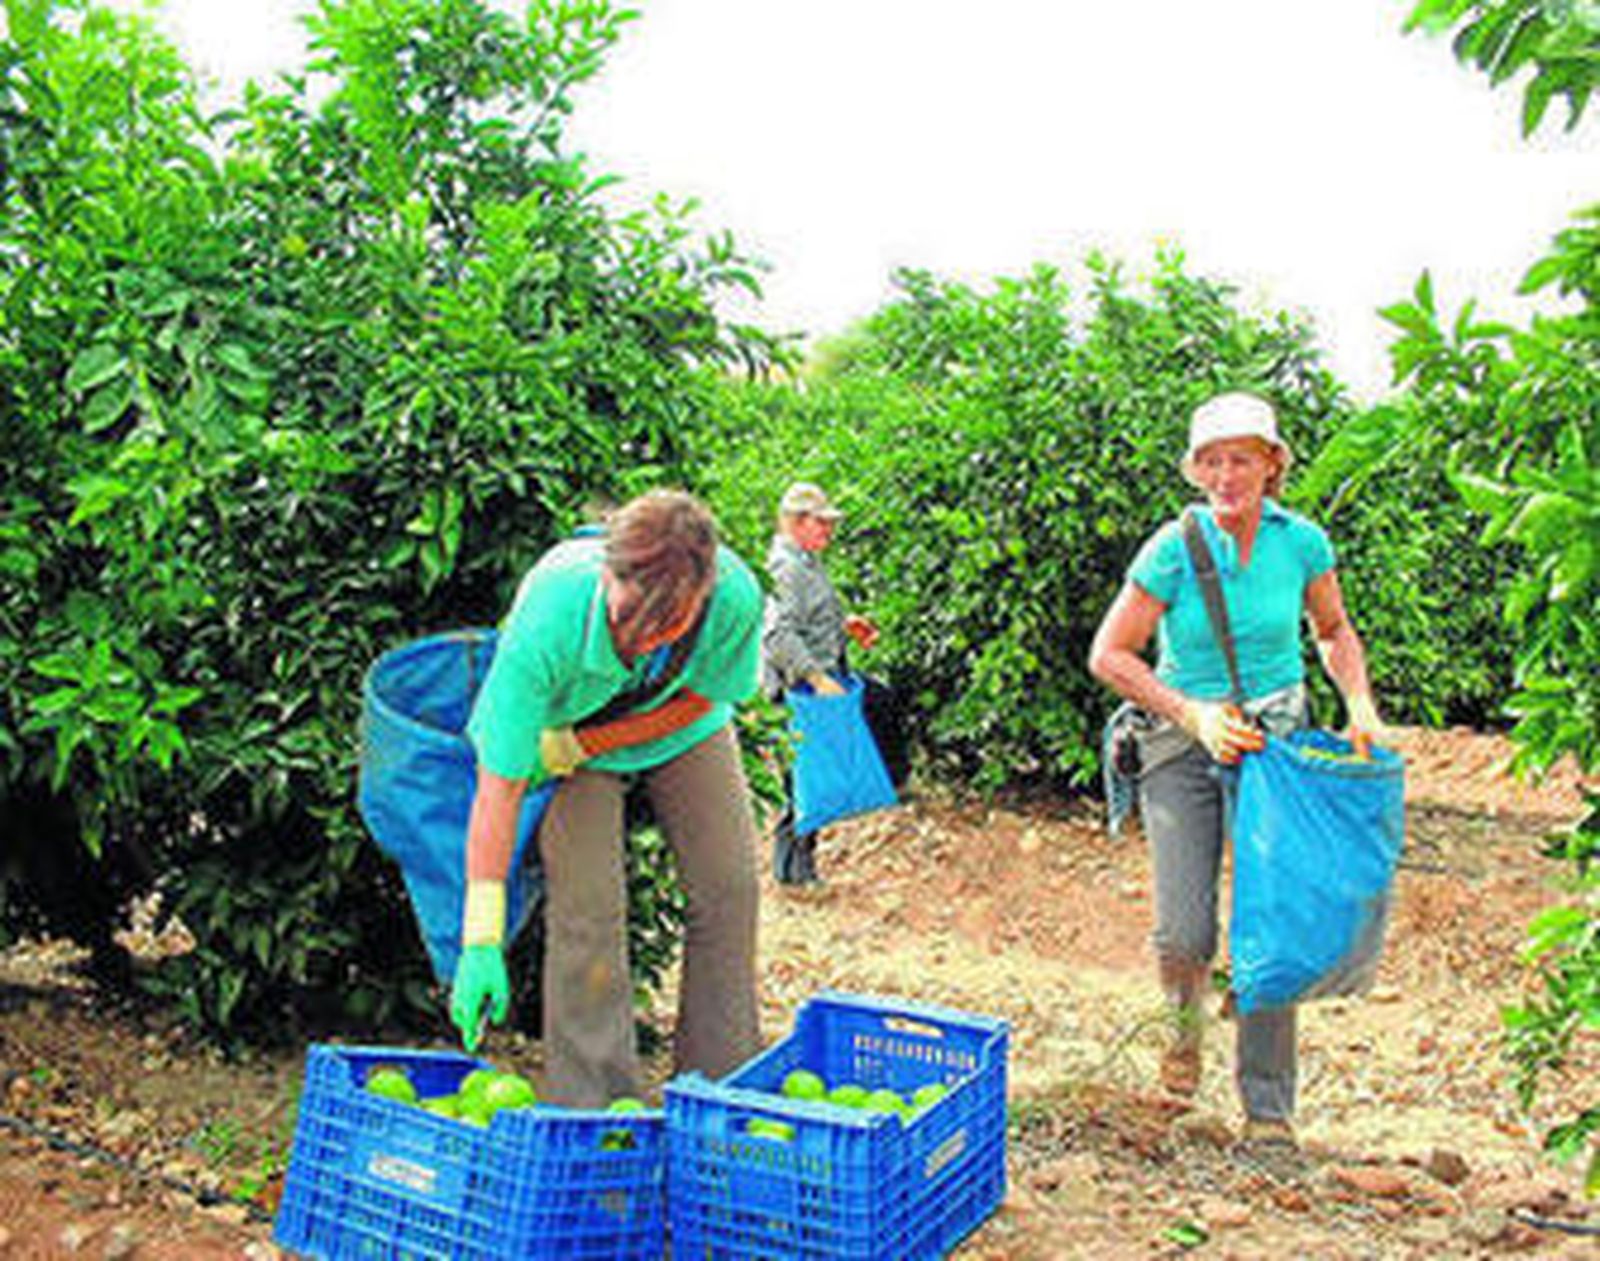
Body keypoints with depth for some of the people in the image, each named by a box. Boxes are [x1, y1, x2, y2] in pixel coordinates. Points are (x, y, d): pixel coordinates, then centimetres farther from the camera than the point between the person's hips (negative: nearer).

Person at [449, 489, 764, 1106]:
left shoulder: (737, 597, -37)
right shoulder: (546, 622, -42)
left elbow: (701, 698, -15)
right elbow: (498, 787, -35)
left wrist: (580, 746, -22)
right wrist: (482, 944, -36)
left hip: (680, 725, 3)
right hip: (561, 718, -3)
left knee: (729, 883, -2)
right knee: (586, 902, -15)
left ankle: (721, 1089, 13)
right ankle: (591, 1106, -3)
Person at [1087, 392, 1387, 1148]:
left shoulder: (1303, 543, -3)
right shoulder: (1174, 549, -12)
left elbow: (1334, 632, 15)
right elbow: (1109, 656, -8)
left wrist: (1360, 706, -2)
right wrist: (1194, 715, -16)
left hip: (1275, 740, 2)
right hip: (1183, 743, -1)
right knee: (1185, 934, -8)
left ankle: (1268, 1106, 10)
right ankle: (1186, 1018, 28)